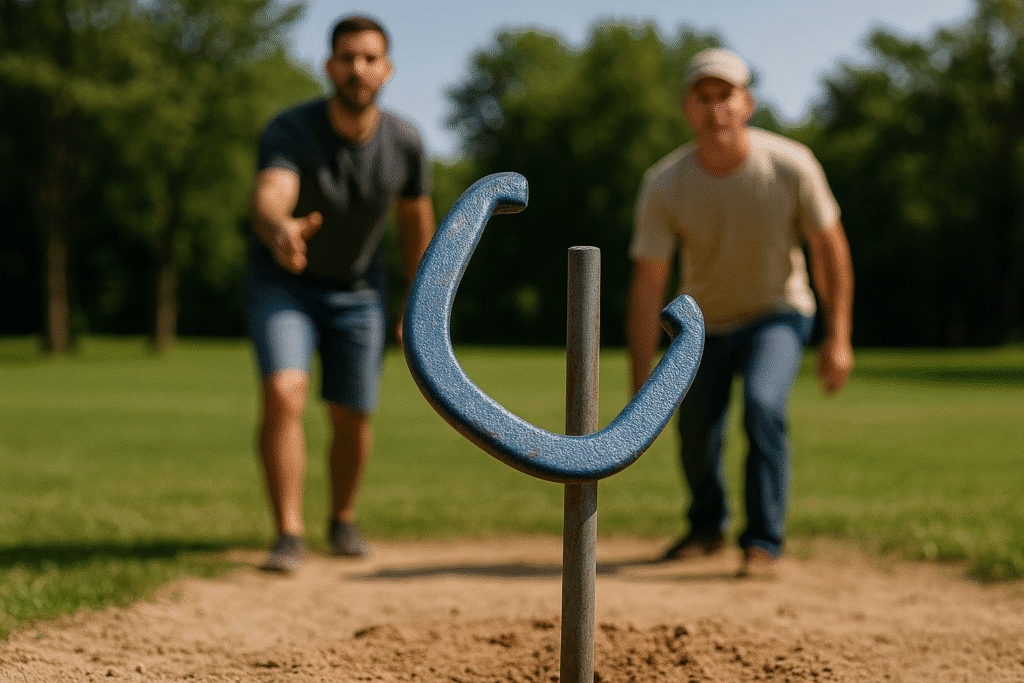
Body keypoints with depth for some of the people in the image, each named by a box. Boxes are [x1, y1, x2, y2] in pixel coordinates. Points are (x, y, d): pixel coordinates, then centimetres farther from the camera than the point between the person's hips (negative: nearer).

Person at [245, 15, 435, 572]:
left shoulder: (404, 143, -16)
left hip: (358, 291, 3)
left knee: (352, 418, 8)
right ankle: (290, 534, -14)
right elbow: (269, 198, -48)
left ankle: (343, 521, 35)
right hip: (284, 282, -3)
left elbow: (416, 221, 1)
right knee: (283, 394, -23)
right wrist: (280, 232, -72)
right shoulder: (289, 131, -28)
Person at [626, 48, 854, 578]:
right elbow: (647, 287, -23)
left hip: (778, 313, -2)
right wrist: (642, 389, -26)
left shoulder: (791, 166, -25)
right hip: (707, 323, 2)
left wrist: (838, 338, -11)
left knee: (763, 404, -27)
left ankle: (763, 541, -11)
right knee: (695, 433, 8)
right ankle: (708, 528, 40)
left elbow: (829, 247, -10)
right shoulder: (663, 186, -24)